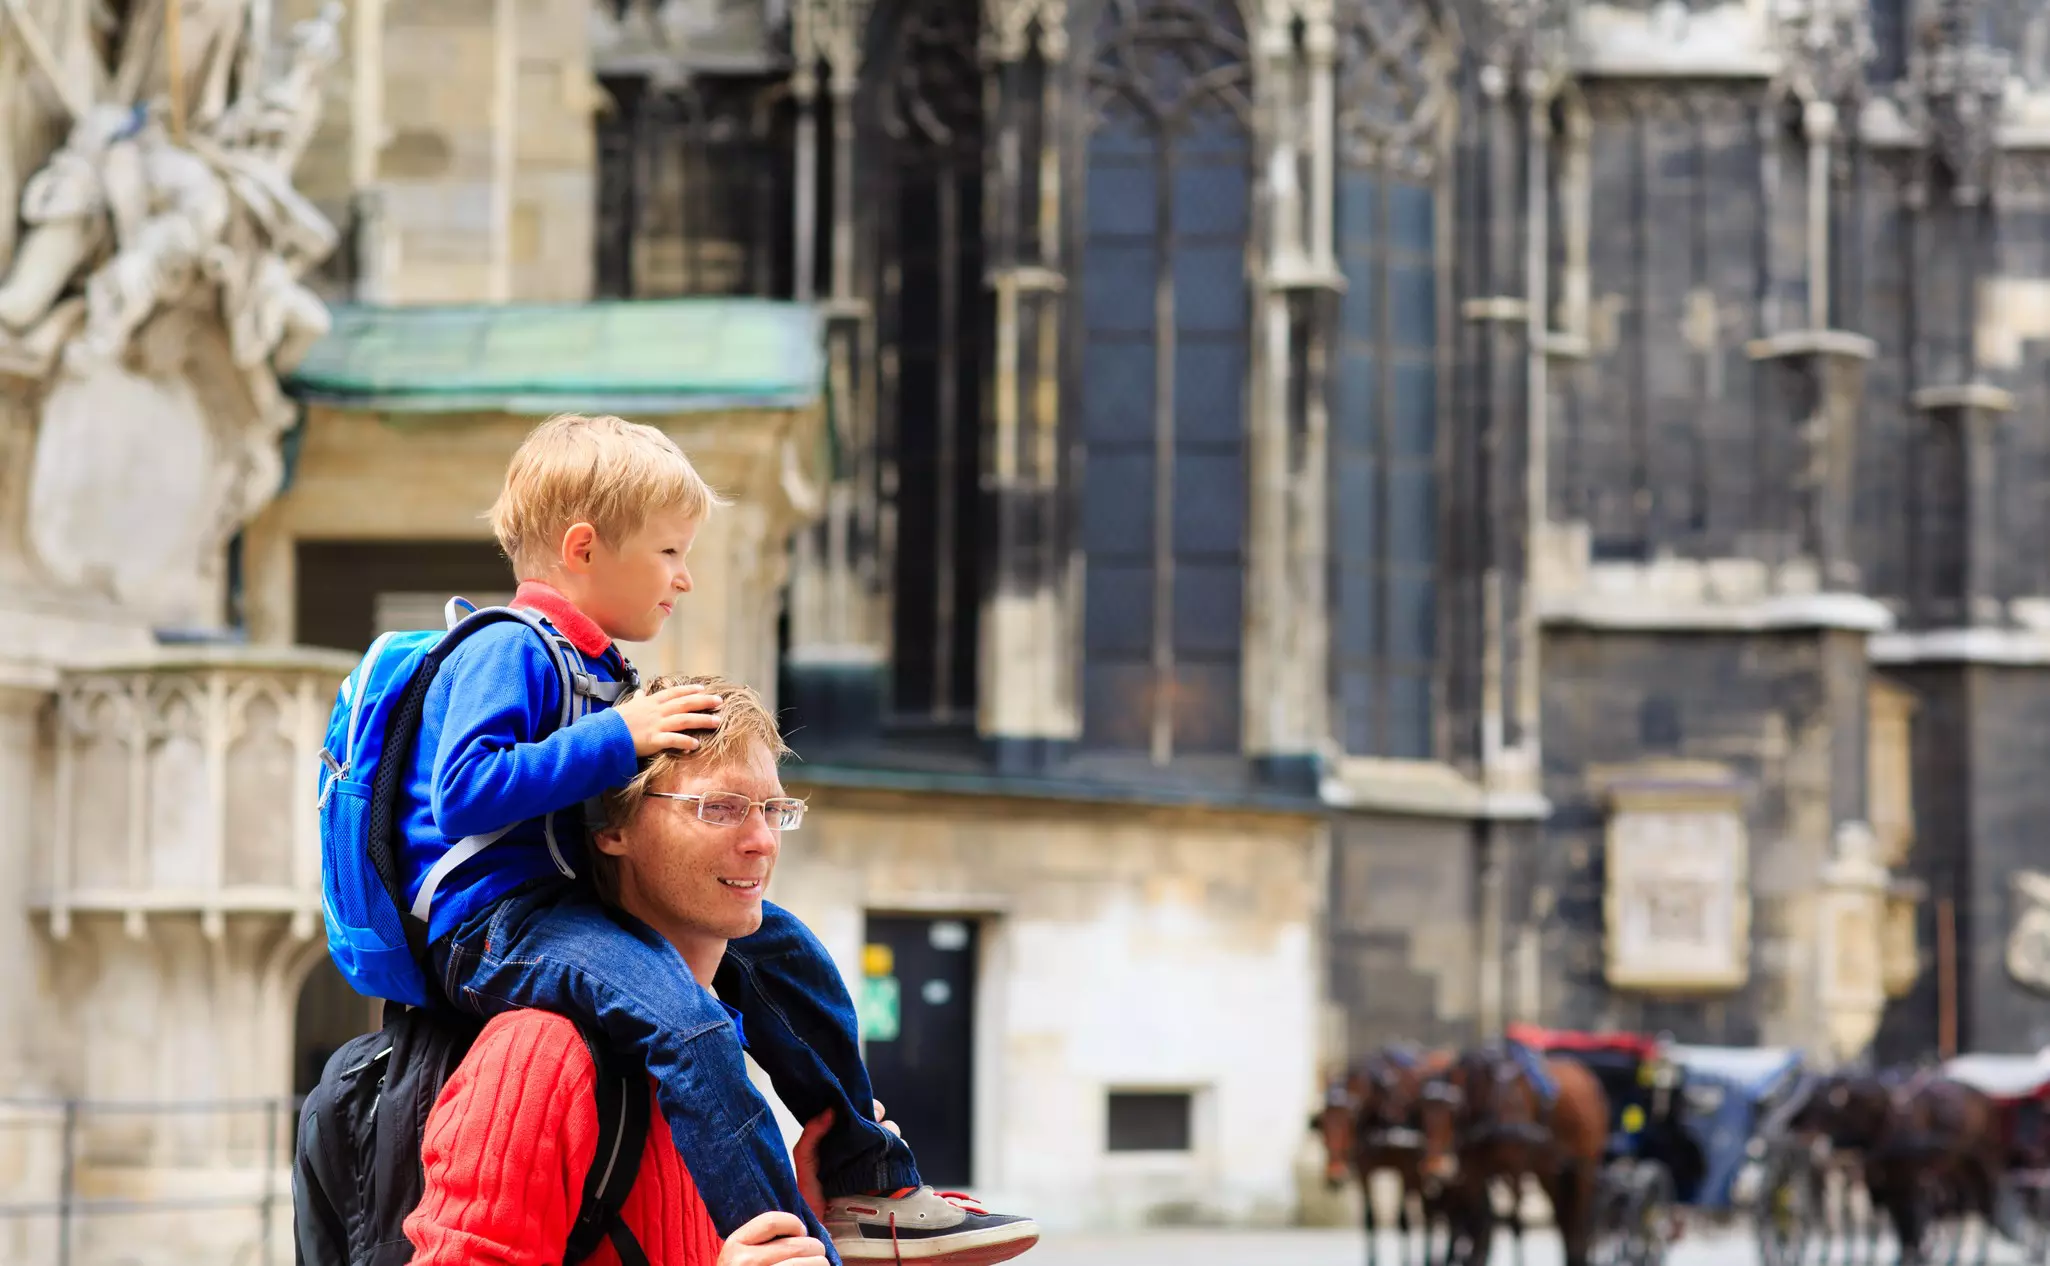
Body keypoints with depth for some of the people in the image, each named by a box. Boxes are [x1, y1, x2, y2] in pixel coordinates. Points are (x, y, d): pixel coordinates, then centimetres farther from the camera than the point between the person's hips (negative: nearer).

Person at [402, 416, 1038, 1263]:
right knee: (682, 1021, -33)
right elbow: (463, 795, -26)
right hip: (492, 918, -11)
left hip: (568, 905, 11)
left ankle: (868, 1187, 19)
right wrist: (618, 741, -23)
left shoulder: (596, 668, 20)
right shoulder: (506, 653, -12)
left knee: (777, 946, 17)